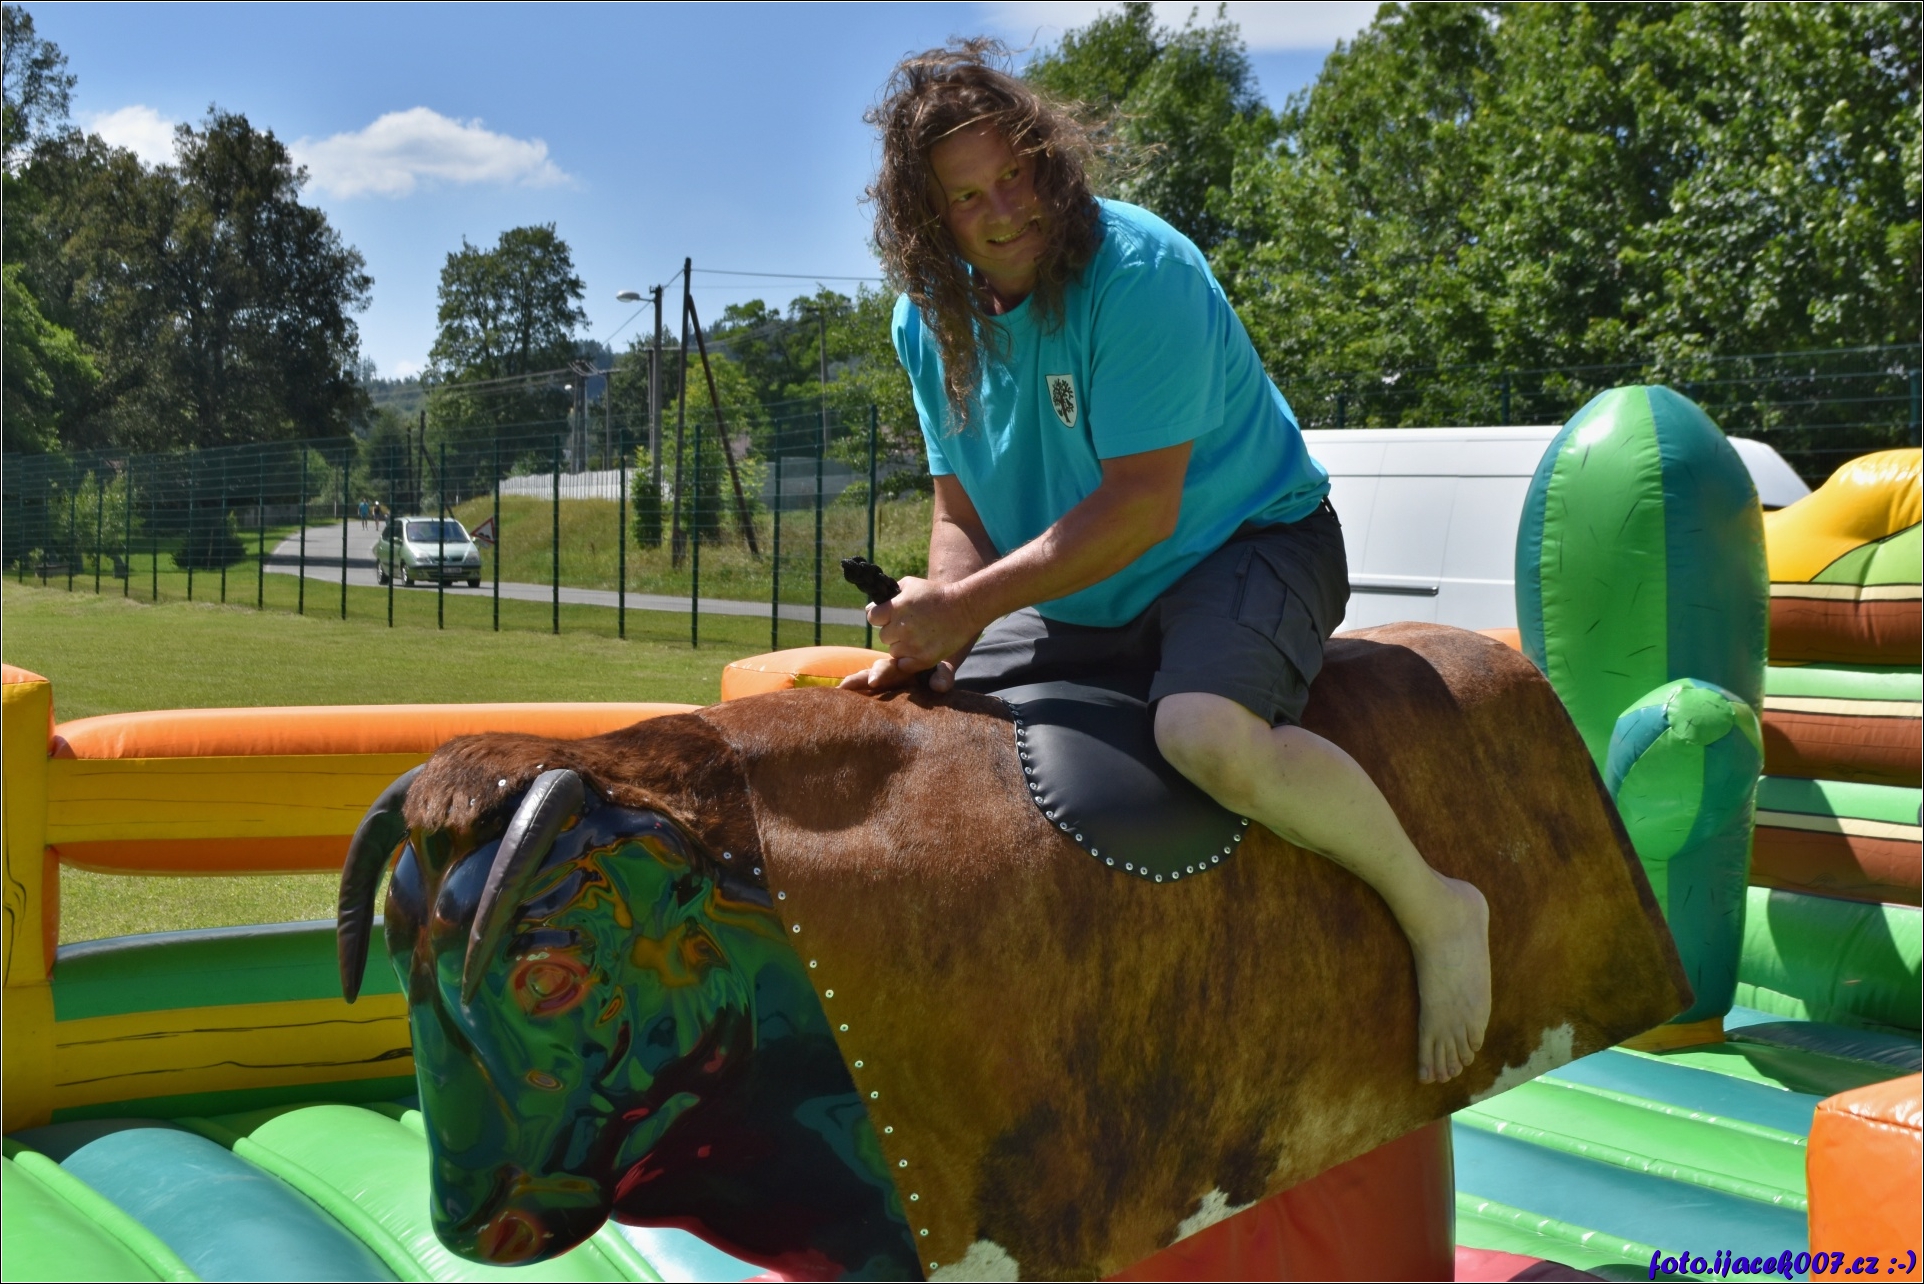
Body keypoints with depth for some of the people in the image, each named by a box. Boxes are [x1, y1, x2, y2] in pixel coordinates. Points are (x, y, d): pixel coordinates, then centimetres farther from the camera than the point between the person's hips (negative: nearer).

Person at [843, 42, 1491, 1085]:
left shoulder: (1139, 272, -22)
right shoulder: (928, 320, -1)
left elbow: (1140, 508, -25)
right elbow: (962, 518, 5)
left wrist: (968, 604, -27)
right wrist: (930, 634, -15)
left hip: (1244, 545, -7)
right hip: (1075, 606, 7)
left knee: (1208, 734, -37)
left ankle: (1434, 909, -13)